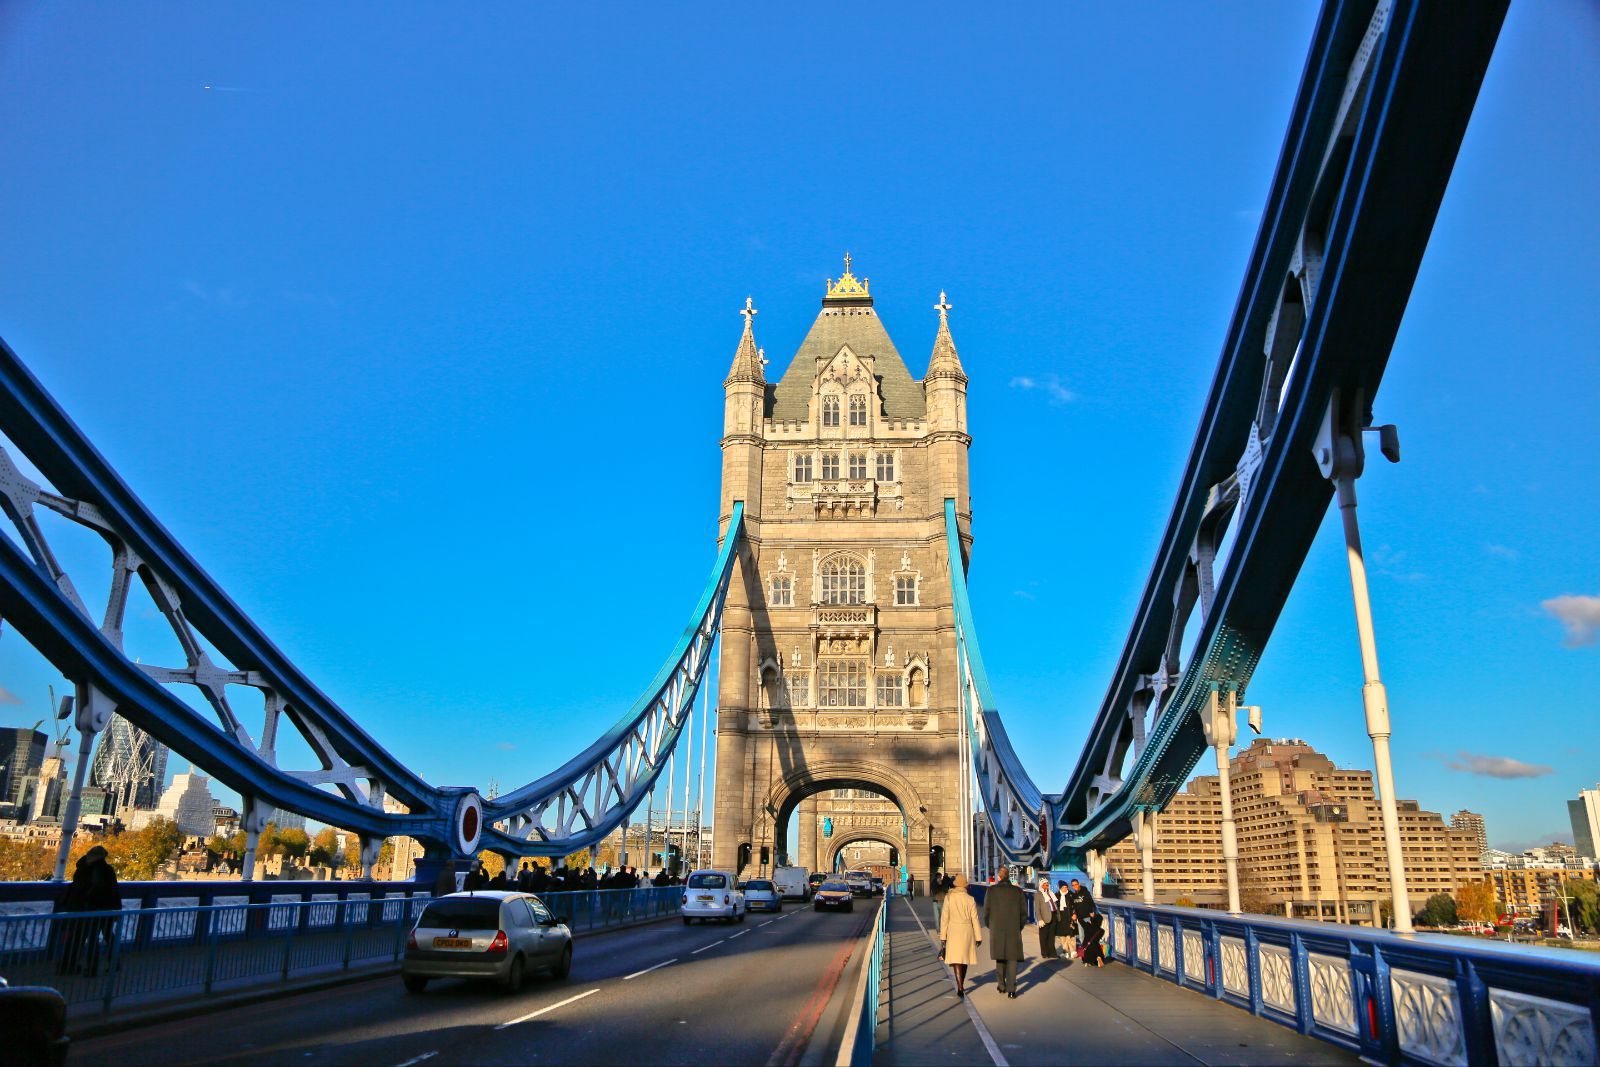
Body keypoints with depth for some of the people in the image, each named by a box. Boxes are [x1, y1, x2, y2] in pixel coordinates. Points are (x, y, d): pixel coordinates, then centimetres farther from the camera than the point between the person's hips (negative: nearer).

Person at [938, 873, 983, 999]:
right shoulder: (970, 899, -3)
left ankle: (960, 988, -19)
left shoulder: (949, 898, -5)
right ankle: (961, 986, 31)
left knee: (956, 960, -5)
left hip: (953, 931, -2)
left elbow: (944, 918, -4)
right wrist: (978, 937, 7)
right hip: (967, 931, 2)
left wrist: (942, 937, 2)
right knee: (965, 958, 18)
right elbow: (974, 919, -1)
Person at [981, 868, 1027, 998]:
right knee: (1012, 958, 3)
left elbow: (986, 910, -2)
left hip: (997, 929, 1)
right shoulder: (1017, 891, -2)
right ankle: (1011, 990, -4)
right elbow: (1024, 912, 1)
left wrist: (990, 926, 12)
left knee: (999, 957, 18)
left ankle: (1001, 985, 28)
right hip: (1014, 930, -1)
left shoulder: (991, 890, -4)